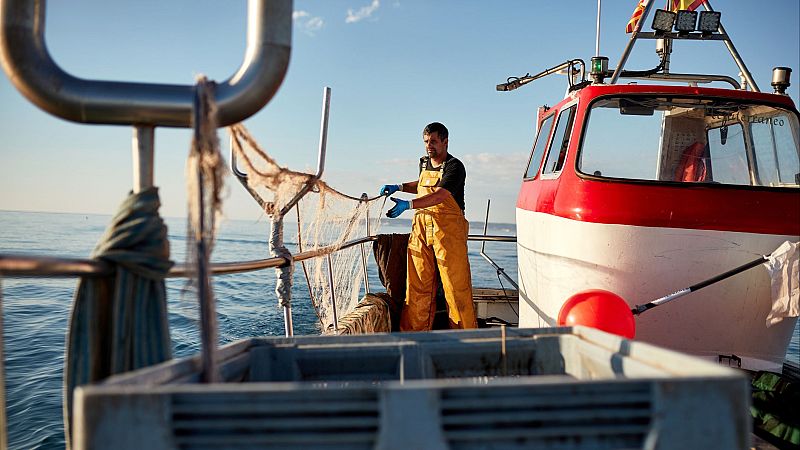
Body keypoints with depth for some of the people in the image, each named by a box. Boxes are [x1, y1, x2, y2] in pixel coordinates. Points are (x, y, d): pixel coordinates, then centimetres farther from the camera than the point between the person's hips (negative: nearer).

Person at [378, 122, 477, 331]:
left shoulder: (454, 167, -8)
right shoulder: (424, 163, 17)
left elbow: (439, 195, -24)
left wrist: (408, 204, -35)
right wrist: (399, 187, 23)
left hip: (448, 229, -6)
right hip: (421, 226, 6)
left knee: (456, 282, -5)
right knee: (417, 282, 4)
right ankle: (413, 332, 10)